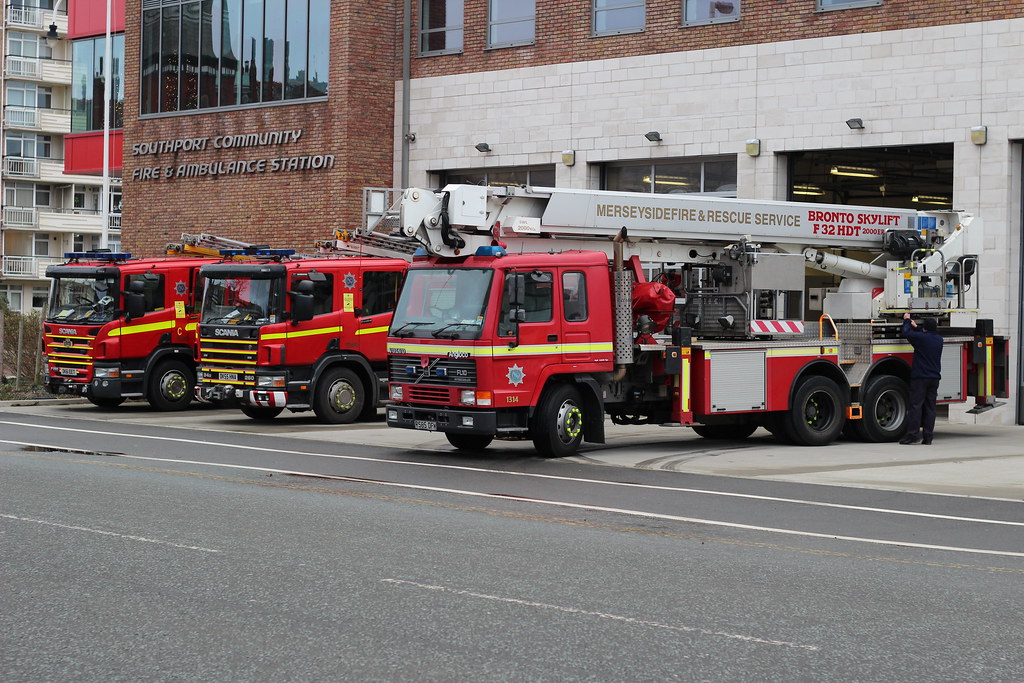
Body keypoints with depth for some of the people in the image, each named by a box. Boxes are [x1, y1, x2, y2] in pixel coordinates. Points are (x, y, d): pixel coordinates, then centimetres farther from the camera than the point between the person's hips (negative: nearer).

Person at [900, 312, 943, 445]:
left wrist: (907, 321, 19)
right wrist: (916, 327, 39)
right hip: (934, 378, 6)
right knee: (930, 406, 5)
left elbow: (907, 333, 1)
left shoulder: (922, 337, -11)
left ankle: (913, 434, -12)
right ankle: (928, 436, 3)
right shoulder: (939, 339, 9)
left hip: (920, 376, -6)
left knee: (916, 405, -6)